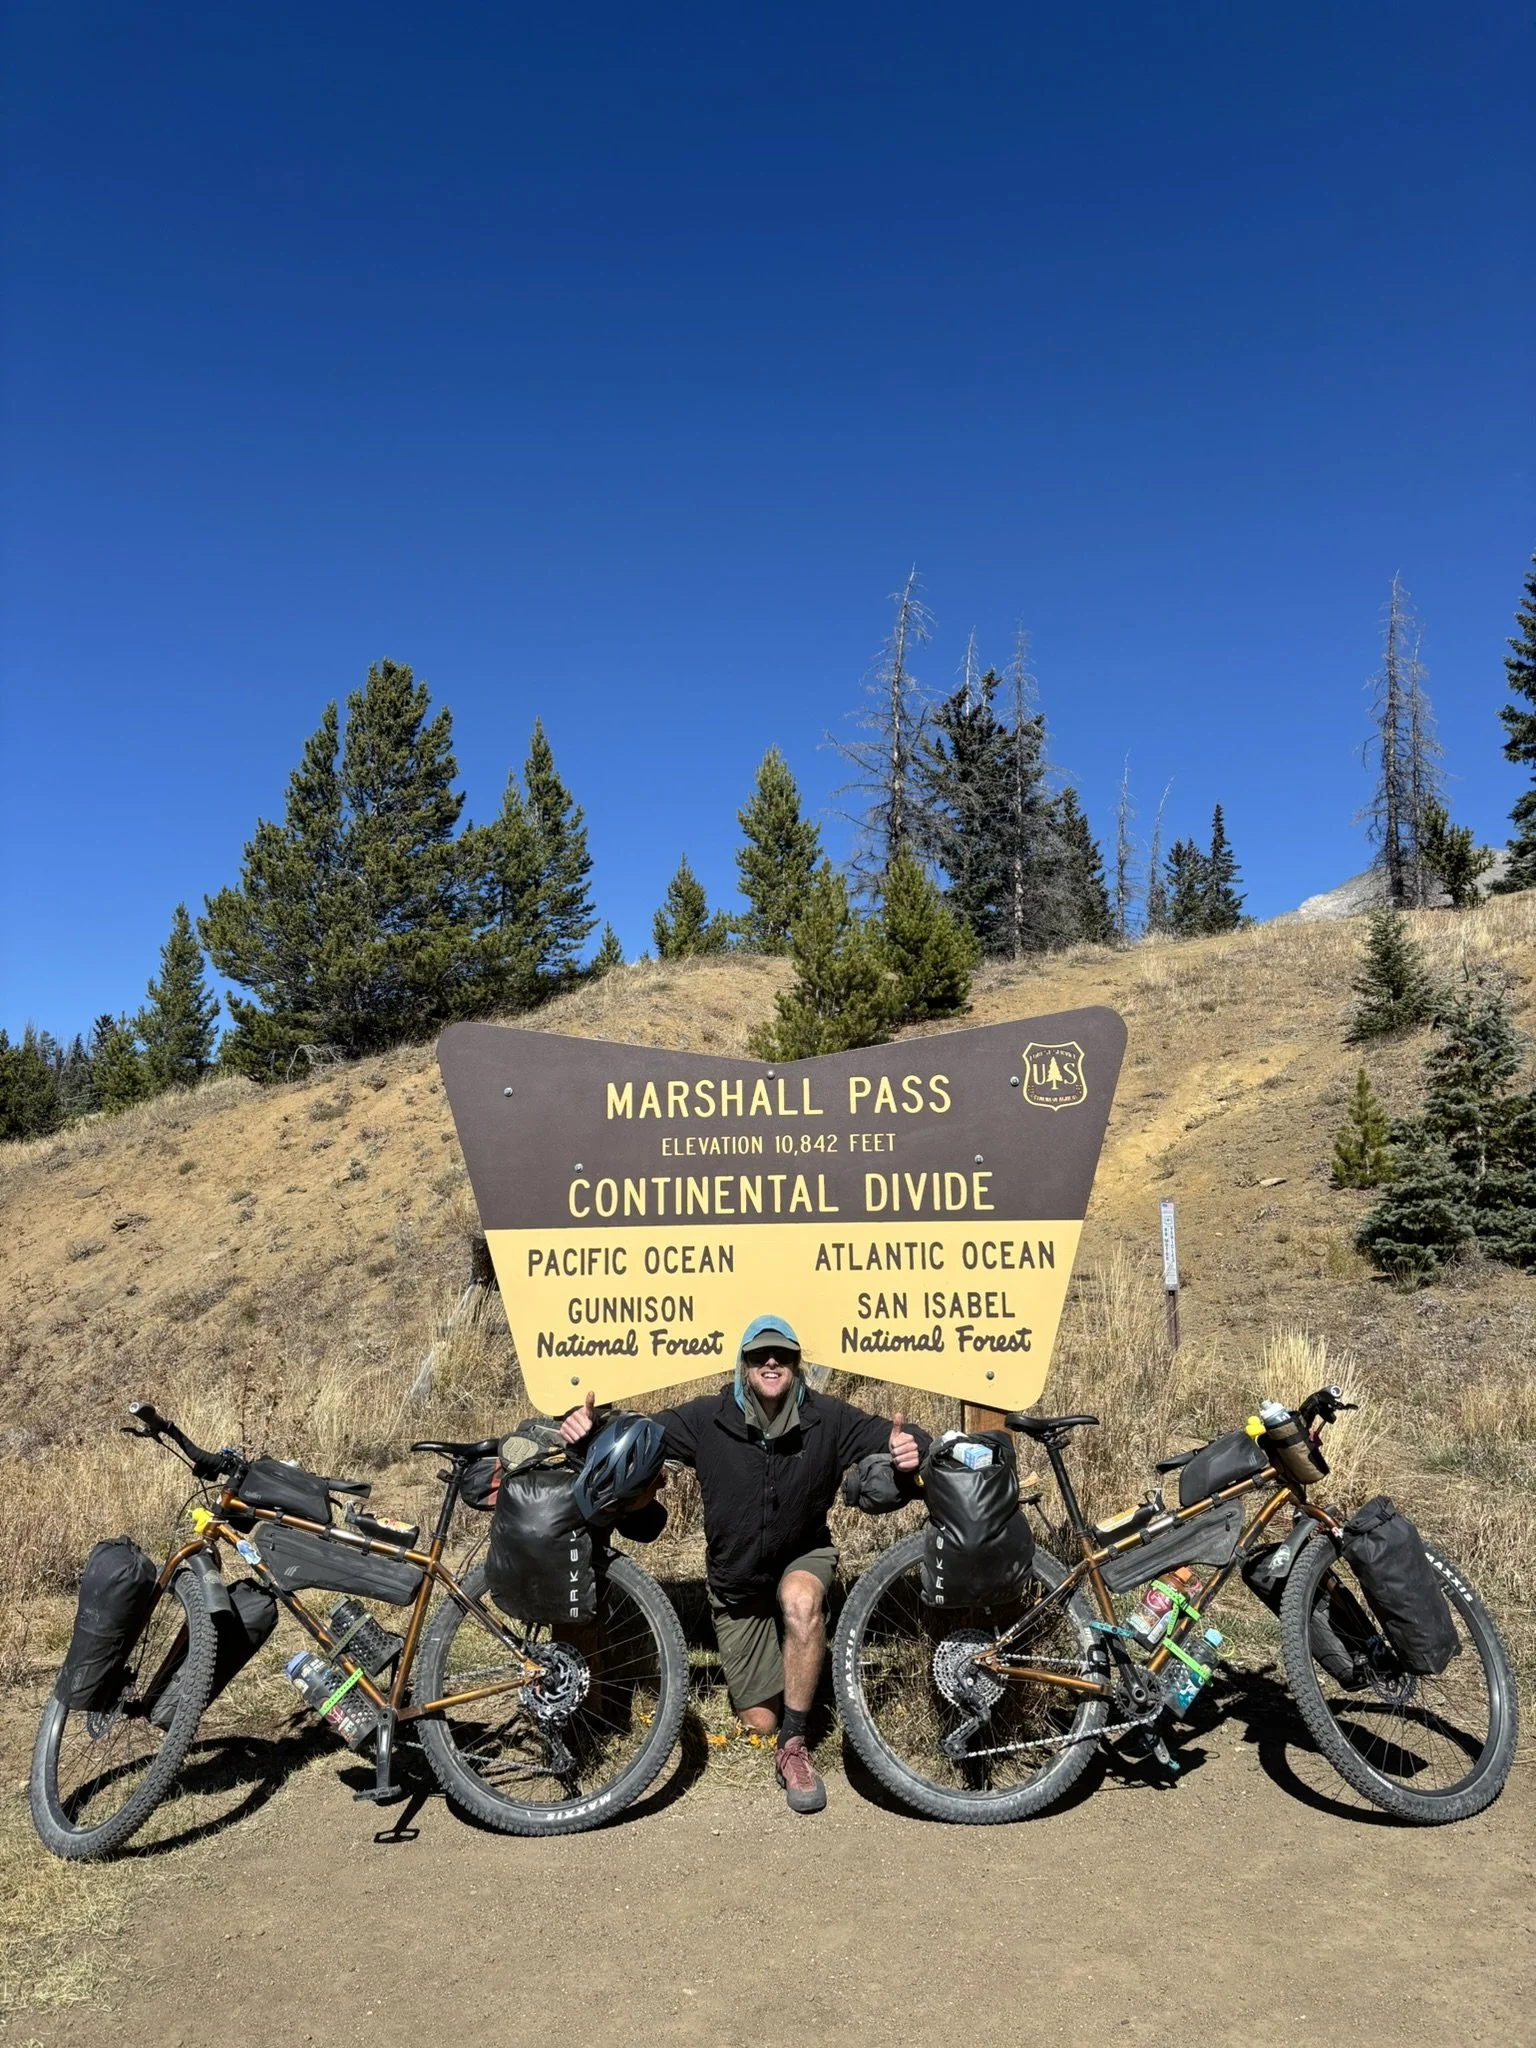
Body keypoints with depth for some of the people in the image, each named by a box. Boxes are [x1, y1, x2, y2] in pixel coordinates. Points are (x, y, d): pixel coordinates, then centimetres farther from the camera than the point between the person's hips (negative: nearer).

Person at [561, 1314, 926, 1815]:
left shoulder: (827, 1419, -18)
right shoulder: (707, 1418, -17)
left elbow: (893, 1436, -17)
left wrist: (911, 1448, -42)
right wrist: (585, 1426, -33)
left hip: (804, 1557, -1)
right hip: (736, 1580, 1)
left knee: (800, 1600, -38)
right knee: (759, 1723, 2)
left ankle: (793, 1747, -20)